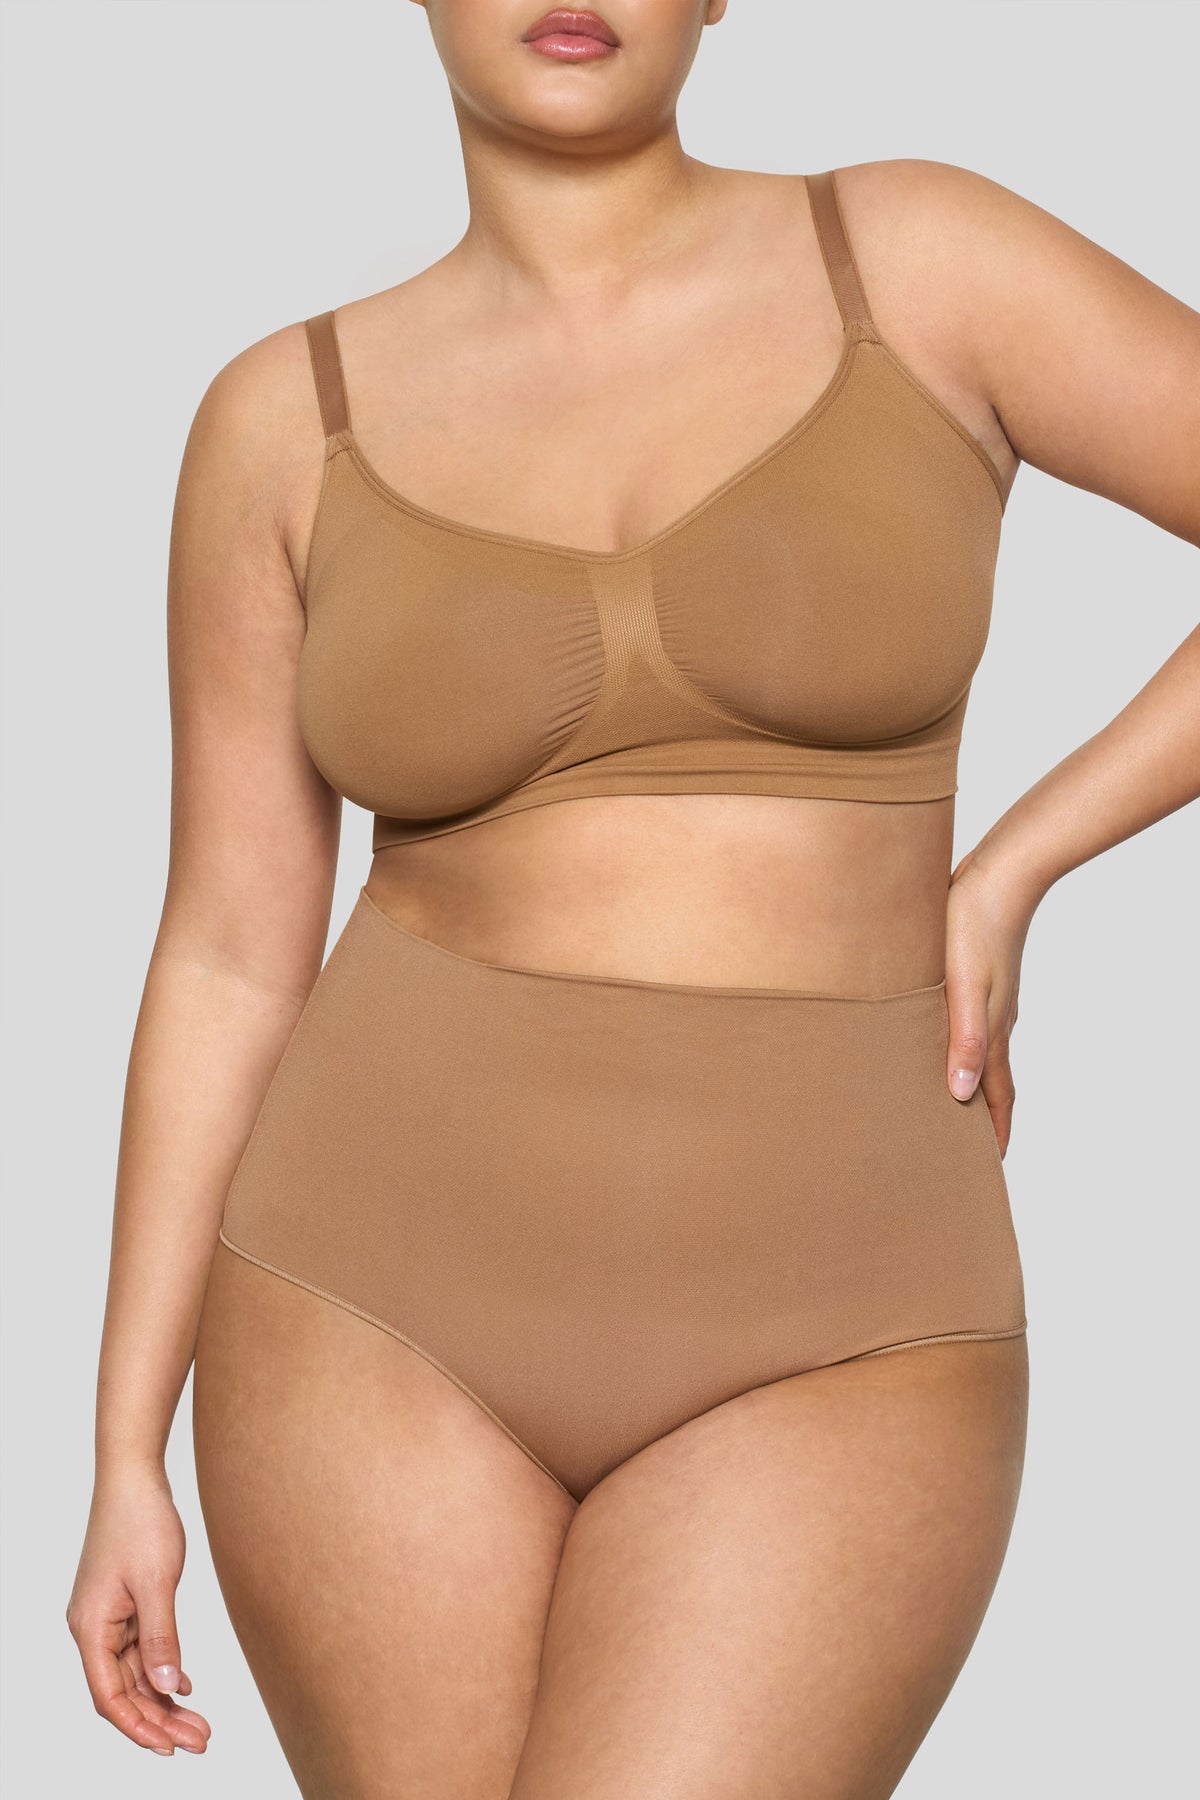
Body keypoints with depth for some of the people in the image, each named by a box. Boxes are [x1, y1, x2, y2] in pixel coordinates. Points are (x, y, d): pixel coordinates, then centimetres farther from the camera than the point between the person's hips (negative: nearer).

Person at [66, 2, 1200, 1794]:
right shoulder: (292, 422, 3)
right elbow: (228, 961, 5)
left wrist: (1010, 874, -4)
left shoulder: (916, 264, -1)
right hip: (395, 1311, 2)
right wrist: (125, 1460, 3)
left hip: (815, 1351, -1)